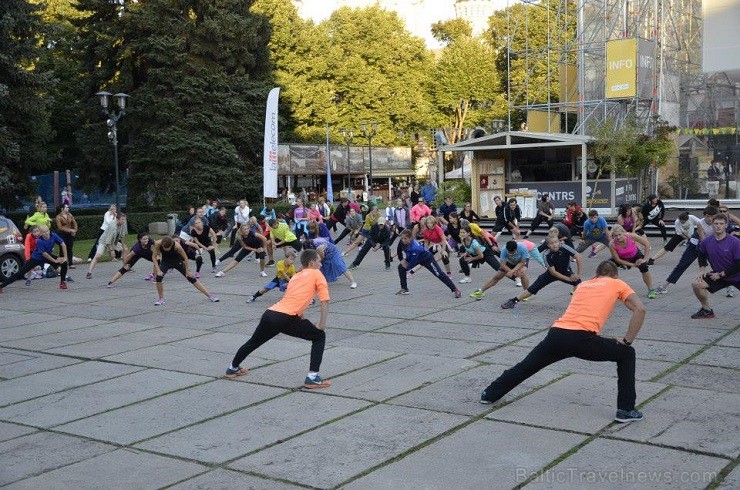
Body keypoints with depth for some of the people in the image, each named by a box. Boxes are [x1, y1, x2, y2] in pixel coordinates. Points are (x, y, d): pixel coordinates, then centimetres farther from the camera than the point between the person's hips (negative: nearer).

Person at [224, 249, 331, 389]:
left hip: (269, 313, 7)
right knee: (319, 336, 8)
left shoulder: (295, 277, 28)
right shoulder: (316, 274, 7)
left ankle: (233, 368, 53)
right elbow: (325, 301, -2)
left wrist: (303, 320, 31)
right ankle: (312, 377, -2)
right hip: (286, 318, -7)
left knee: (254, 341, 31)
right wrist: (322, 324, 3)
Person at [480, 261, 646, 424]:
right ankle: (626, 411, 10)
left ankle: (490, 394, 38)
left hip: (556, 333, 5)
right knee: (627, 354, 15)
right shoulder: (617, 284, 16)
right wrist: (627, 341, 7)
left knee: (527, 366, 25)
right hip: (581, 338, -5)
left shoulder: (583, 285, 29)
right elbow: (640, 309, 4)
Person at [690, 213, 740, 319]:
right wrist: (702, 269, 2)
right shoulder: (707, 242, -8)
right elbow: (702, 255, 16)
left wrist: (720, 275, -17)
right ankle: (707, 310, 6)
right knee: (697, 284, -13)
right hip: (718, 276, 4)